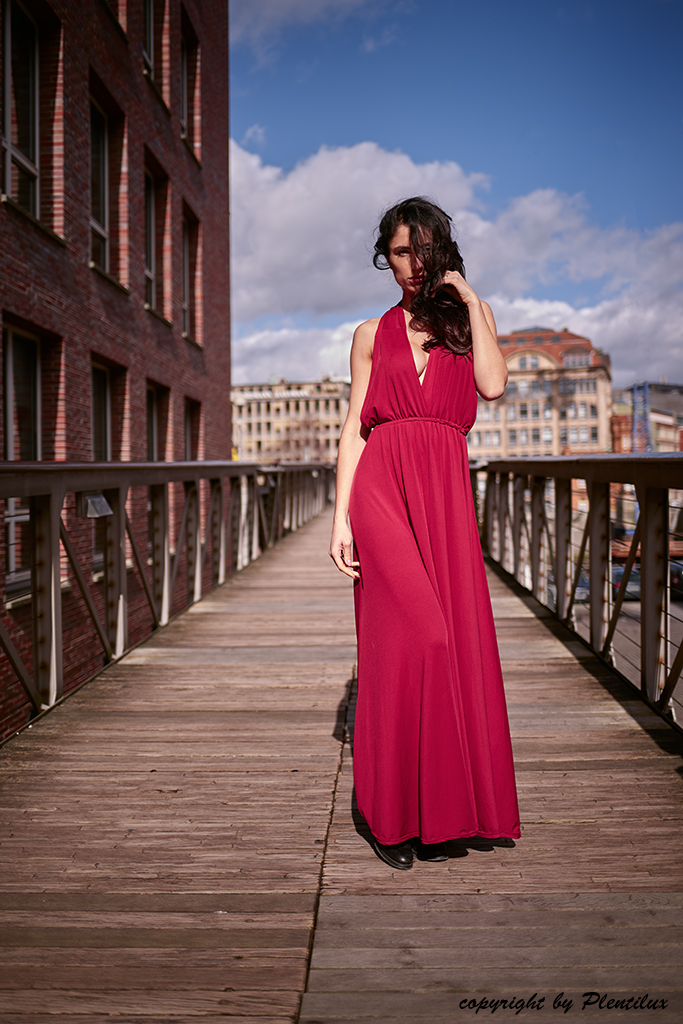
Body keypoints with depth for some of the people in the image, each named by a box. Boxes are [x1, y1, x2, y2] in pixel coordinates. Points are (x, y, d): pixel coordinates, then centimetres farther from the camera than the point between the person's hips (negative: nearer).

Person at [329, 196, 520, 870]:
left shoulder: (471, 316, 17)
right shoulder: (371, 334, 16)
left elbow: (493, 384, -3)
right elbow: (355, 427, 8)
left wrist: (468, 298, 3)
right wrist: (341, 515, -2)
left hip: (446, 496, 1)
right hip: (382, 489, -1)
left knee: (451, 645, -3)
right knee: (414, 639, -13)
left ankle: (432, 813, 12)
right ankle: (395, 814, 2)